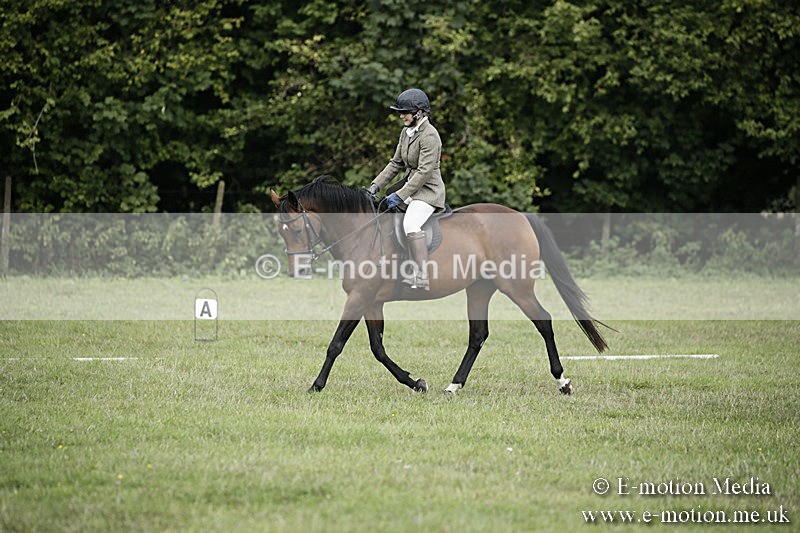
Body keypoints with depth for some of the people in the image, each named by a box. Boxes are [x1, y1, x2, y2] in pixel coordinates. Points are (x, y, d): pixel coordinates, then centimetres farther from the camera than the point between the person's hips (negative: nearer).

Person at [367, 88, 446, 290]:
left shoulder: (429, 136, -18)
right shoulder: (406, 132, 10)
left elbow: (424, 172, -22)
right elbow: (396, 163, 18)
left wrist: (400, 195, -24)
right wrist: (376, 185, 7)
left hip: (428, 190, -10)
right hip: (411, 187, 10)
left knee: (411, 223, -31)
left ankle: (422, 278, -36)